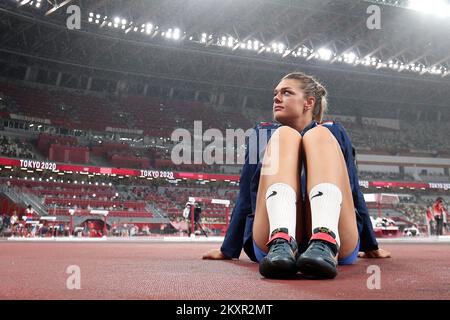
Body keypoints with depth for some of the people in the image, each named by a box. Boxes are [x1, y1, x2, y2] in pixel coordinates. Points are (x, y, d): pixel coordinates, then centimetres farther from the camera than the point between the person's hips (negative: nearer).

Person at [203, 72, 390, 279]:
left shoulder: (334, 132, 24)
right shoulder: (262, 133, 24)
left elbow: (354, 192, 25)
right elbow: (245, 199, 21)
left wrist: (370, 246, 27)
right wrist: (228, 250, 20)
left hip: (336, 240, 1)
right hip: (271, 240, 0)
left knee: (319, 135, -15)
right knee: (285, 136, -14)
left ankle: (325, 243, -41)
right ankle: (281, 242, -41)